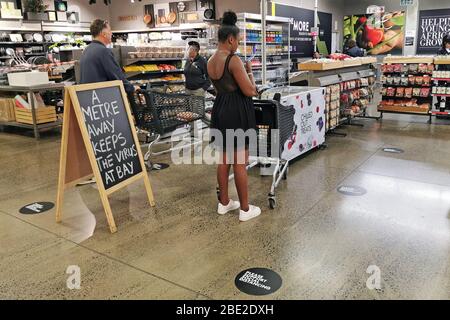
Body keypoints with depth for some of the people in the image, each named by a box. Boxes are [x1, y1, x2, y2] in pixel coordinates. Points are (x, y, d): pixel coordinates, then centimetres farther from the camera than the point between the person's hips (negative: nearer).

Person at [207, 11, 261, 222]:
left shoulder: (211, 62, 8)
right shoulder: (234, 60, -17)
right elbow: (250, 91, -16)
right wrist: (249, 71, 0)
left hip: (220, 109, 8)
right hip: (237, 112, -8)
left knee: (224, 159, 17)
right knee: (240, 163, 0)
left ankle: (224, 203, 28)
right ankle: (245, 210, 13)